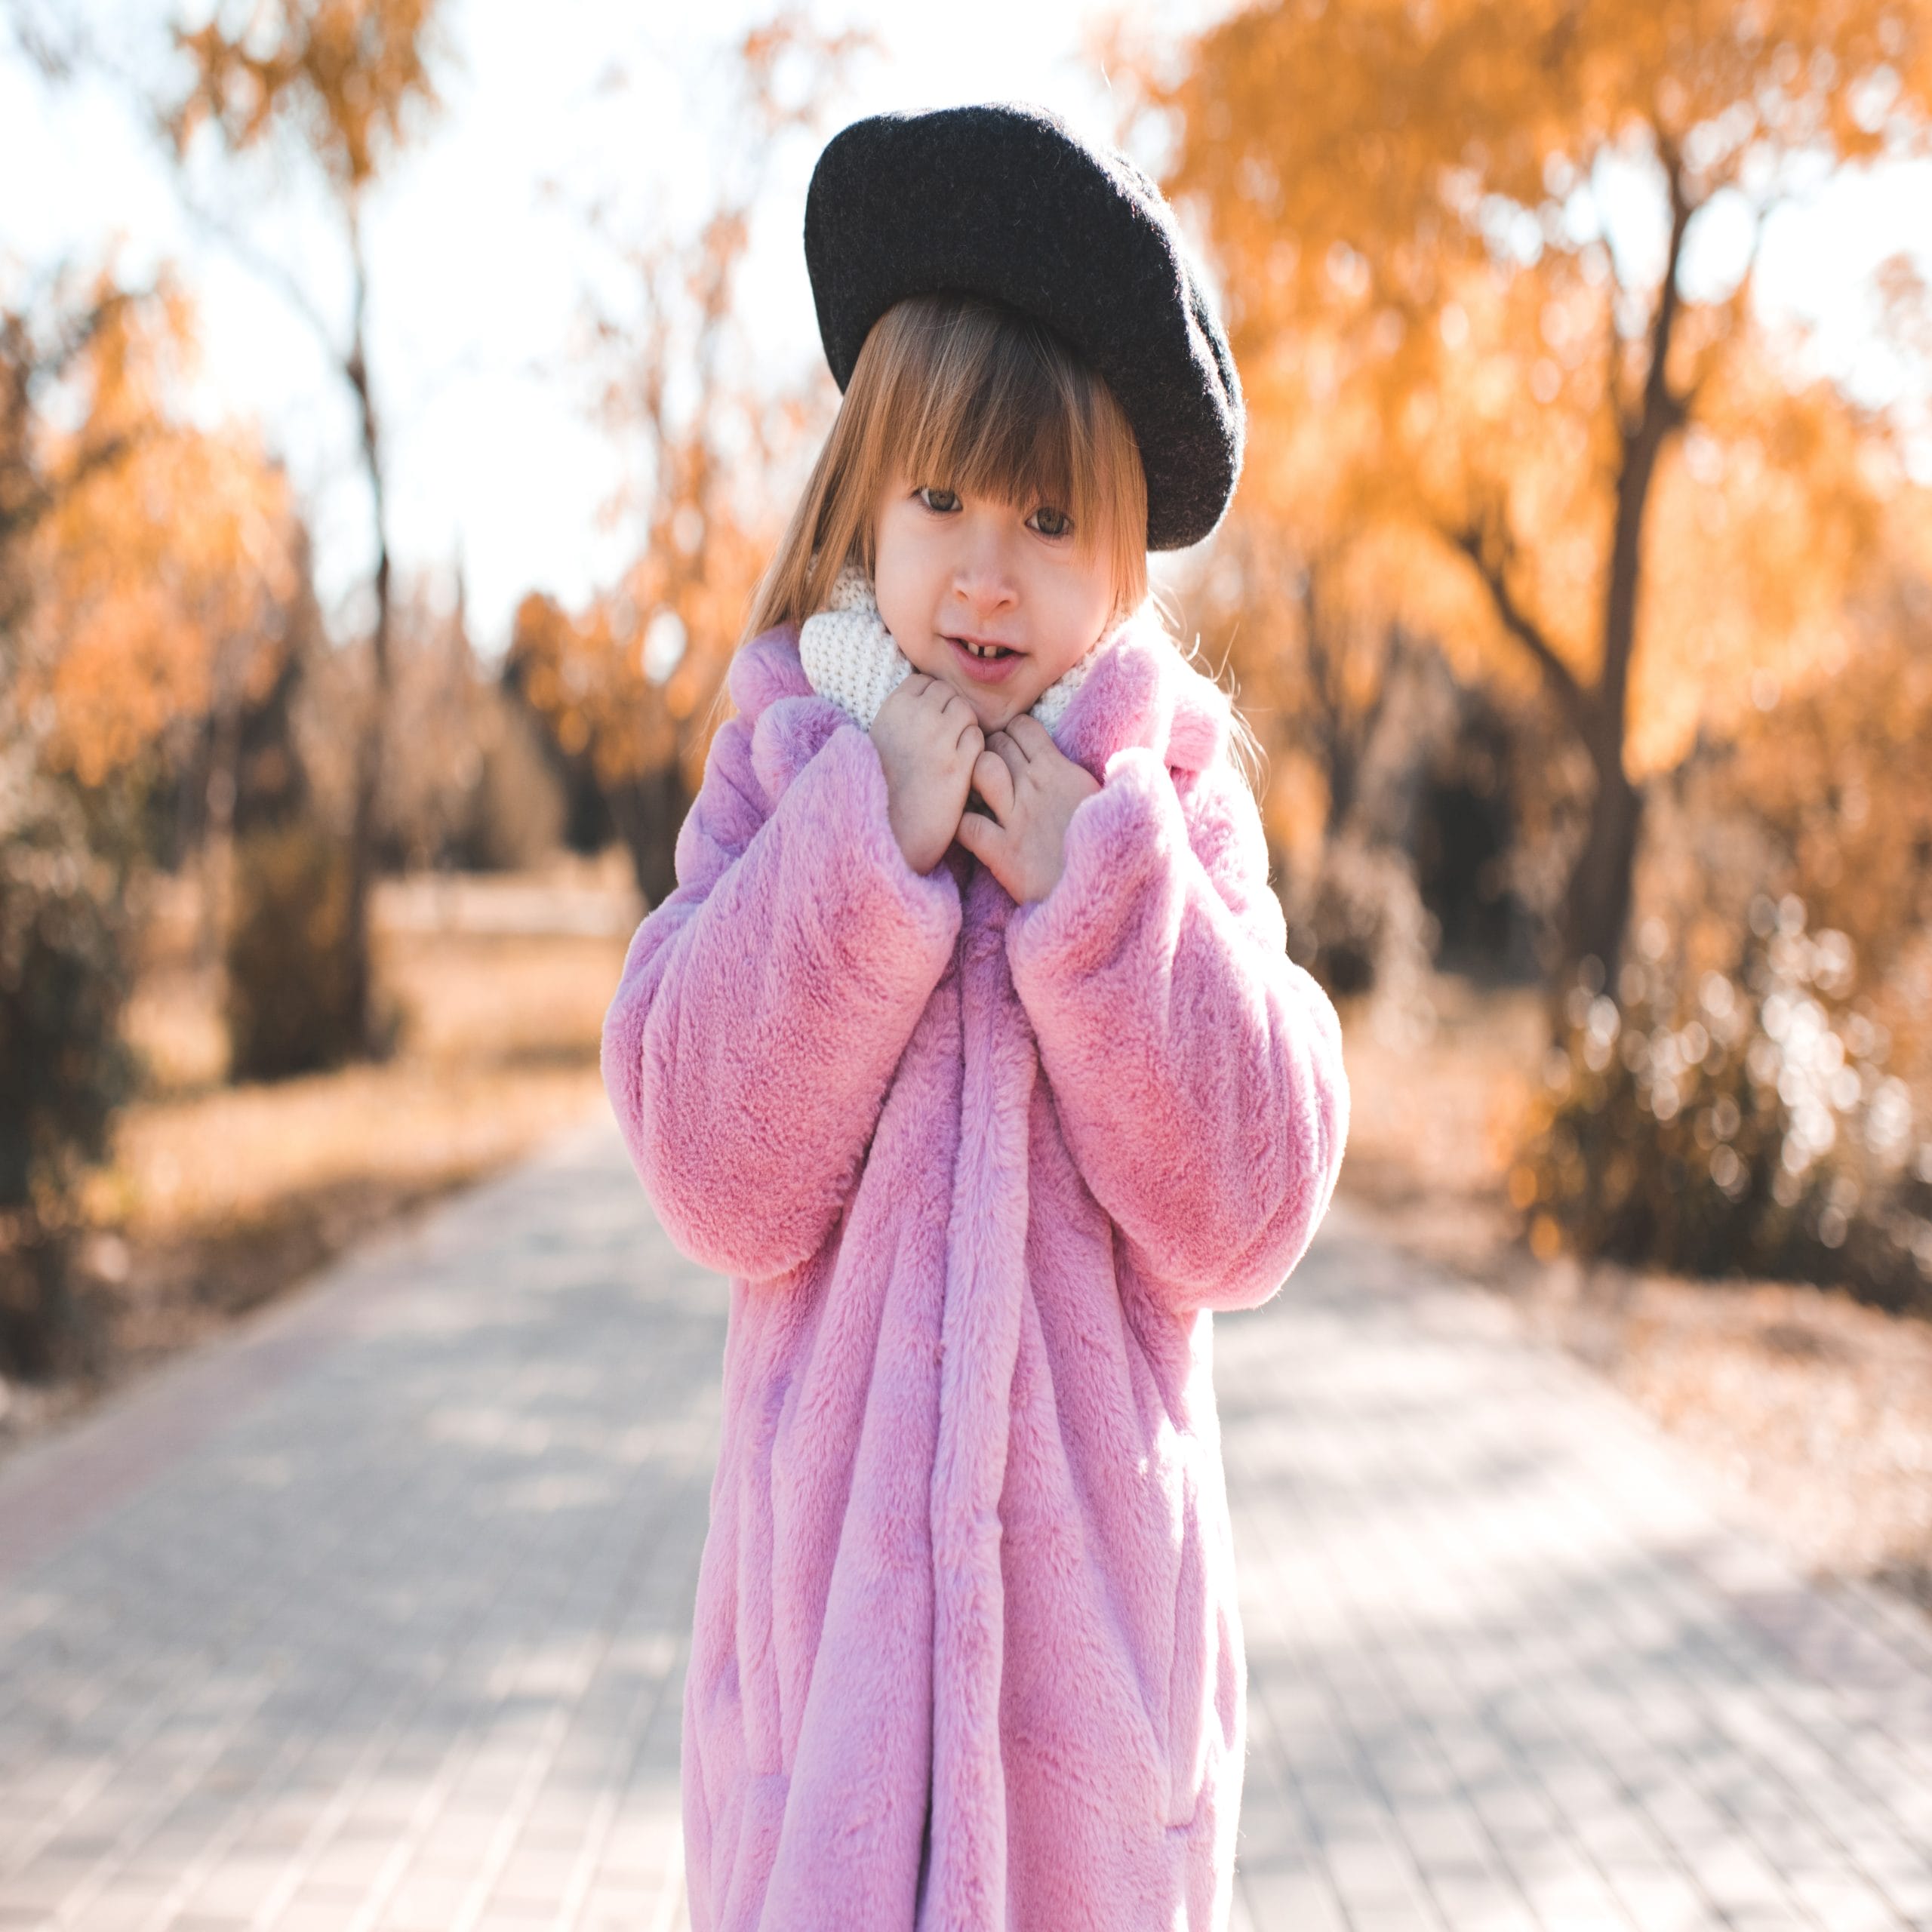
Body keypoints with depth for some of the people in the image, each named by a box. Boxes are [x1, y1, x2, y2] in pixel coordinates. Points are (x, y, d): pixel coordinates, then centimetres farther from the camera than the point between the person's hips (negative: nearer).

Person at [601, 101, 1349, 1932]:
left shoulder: (1170, 802, 0)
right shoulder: (781, 779, 0)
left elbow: (1244, 1214, -8)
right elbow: (721, 1182, -11)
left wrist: (1094, 888, -16)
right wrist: (866, 848, -17)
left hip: (1091, 1561, 0)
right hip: (840, 1555, 0)